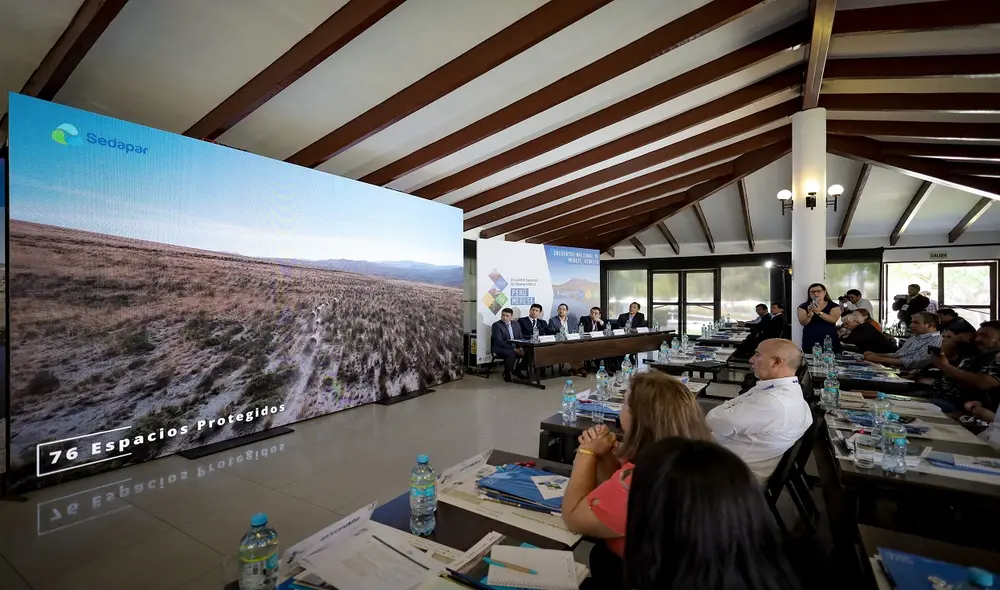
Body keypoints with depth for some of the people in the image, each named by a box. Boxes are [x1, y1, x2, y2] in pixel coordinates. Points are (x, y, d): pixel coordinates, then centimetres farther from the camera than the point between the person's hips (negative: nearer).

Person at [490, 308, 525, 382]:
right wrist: (513, 349, -23)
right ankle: (506, 373, -11)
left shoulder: (516, 324, 11)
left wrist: (520, 347, -11)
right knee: (512, 353, -35)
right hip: (501, 348, -5)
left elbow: (520, 338, 11)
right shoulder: (496, 325, -8)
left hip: (516, 347, 6)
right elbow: (499, 341, -16)